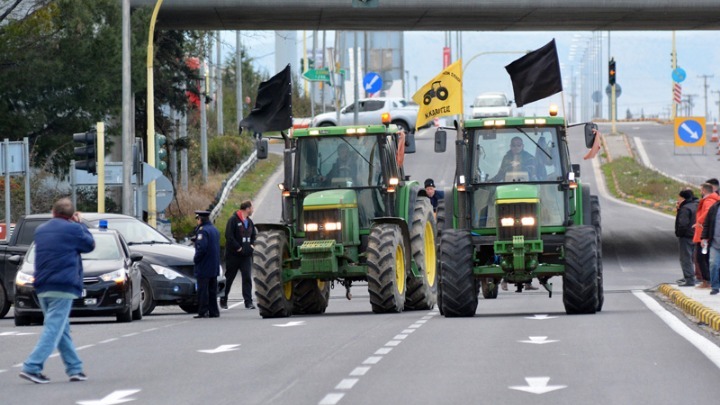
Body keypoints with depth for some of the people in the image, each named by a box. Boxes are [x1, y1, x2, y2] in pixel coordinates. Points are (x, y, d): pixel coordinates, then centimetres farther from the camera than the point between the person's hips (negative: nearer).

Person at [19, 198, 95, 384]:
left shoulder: (40, 230, 12)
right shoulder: (72, 229, -7)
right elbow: (90, 245, 8)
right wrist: (79, 224, 18)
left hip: (43, 289, 7)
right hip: (63, 288, -7)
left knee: (62, 330, 15)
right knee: (54, 330, -8)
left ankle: (75, 368, 17)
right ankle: (32, 367, -17)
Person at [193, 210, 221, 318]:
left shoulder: (203, 230, -15)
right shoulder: (214, 229, 14)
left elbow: (201, 248, -23)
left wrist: (196, 259, -11)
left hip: (204, 267, -9)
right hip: (214, 267, 9)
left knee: (202, 290, -6)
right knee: (212, 290, 12)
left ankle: (203, 312, -7)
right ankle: (213, 311, 13)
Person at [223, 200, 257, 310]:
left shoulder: (249, 222, 13)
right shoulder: (233, 220, -10)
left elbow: (254, 235, 25)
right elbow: (229, 235, -18)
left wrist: (252, 245, 7)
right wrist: (238, 248, -17)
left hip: (246, 255, 6)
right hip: (233, 255, -6)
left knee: (247, 278, -4)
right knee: (229, 278, 6)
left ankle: (248, 301, -5)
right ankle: (223, 300, 18)